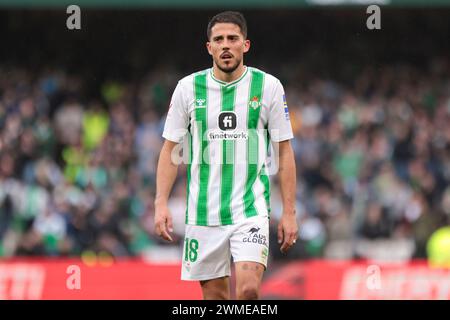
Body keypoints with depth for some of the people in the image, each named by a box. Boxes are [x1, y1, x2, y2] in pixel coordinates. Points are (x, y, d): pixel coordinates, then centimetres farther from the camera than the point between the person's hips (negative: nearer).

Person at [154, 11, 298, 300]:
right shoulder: (188, 87, 3)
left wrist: (289, 212, 0)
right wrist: (161, 203, -2)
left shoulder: (268, 86, 1)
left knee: (248, 290, -20)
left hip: (251, 209, -2)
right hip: (203, 211, 2)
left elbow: (284, 152, 4)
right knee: (214, 295, 5)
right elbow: (170, 149, 8)